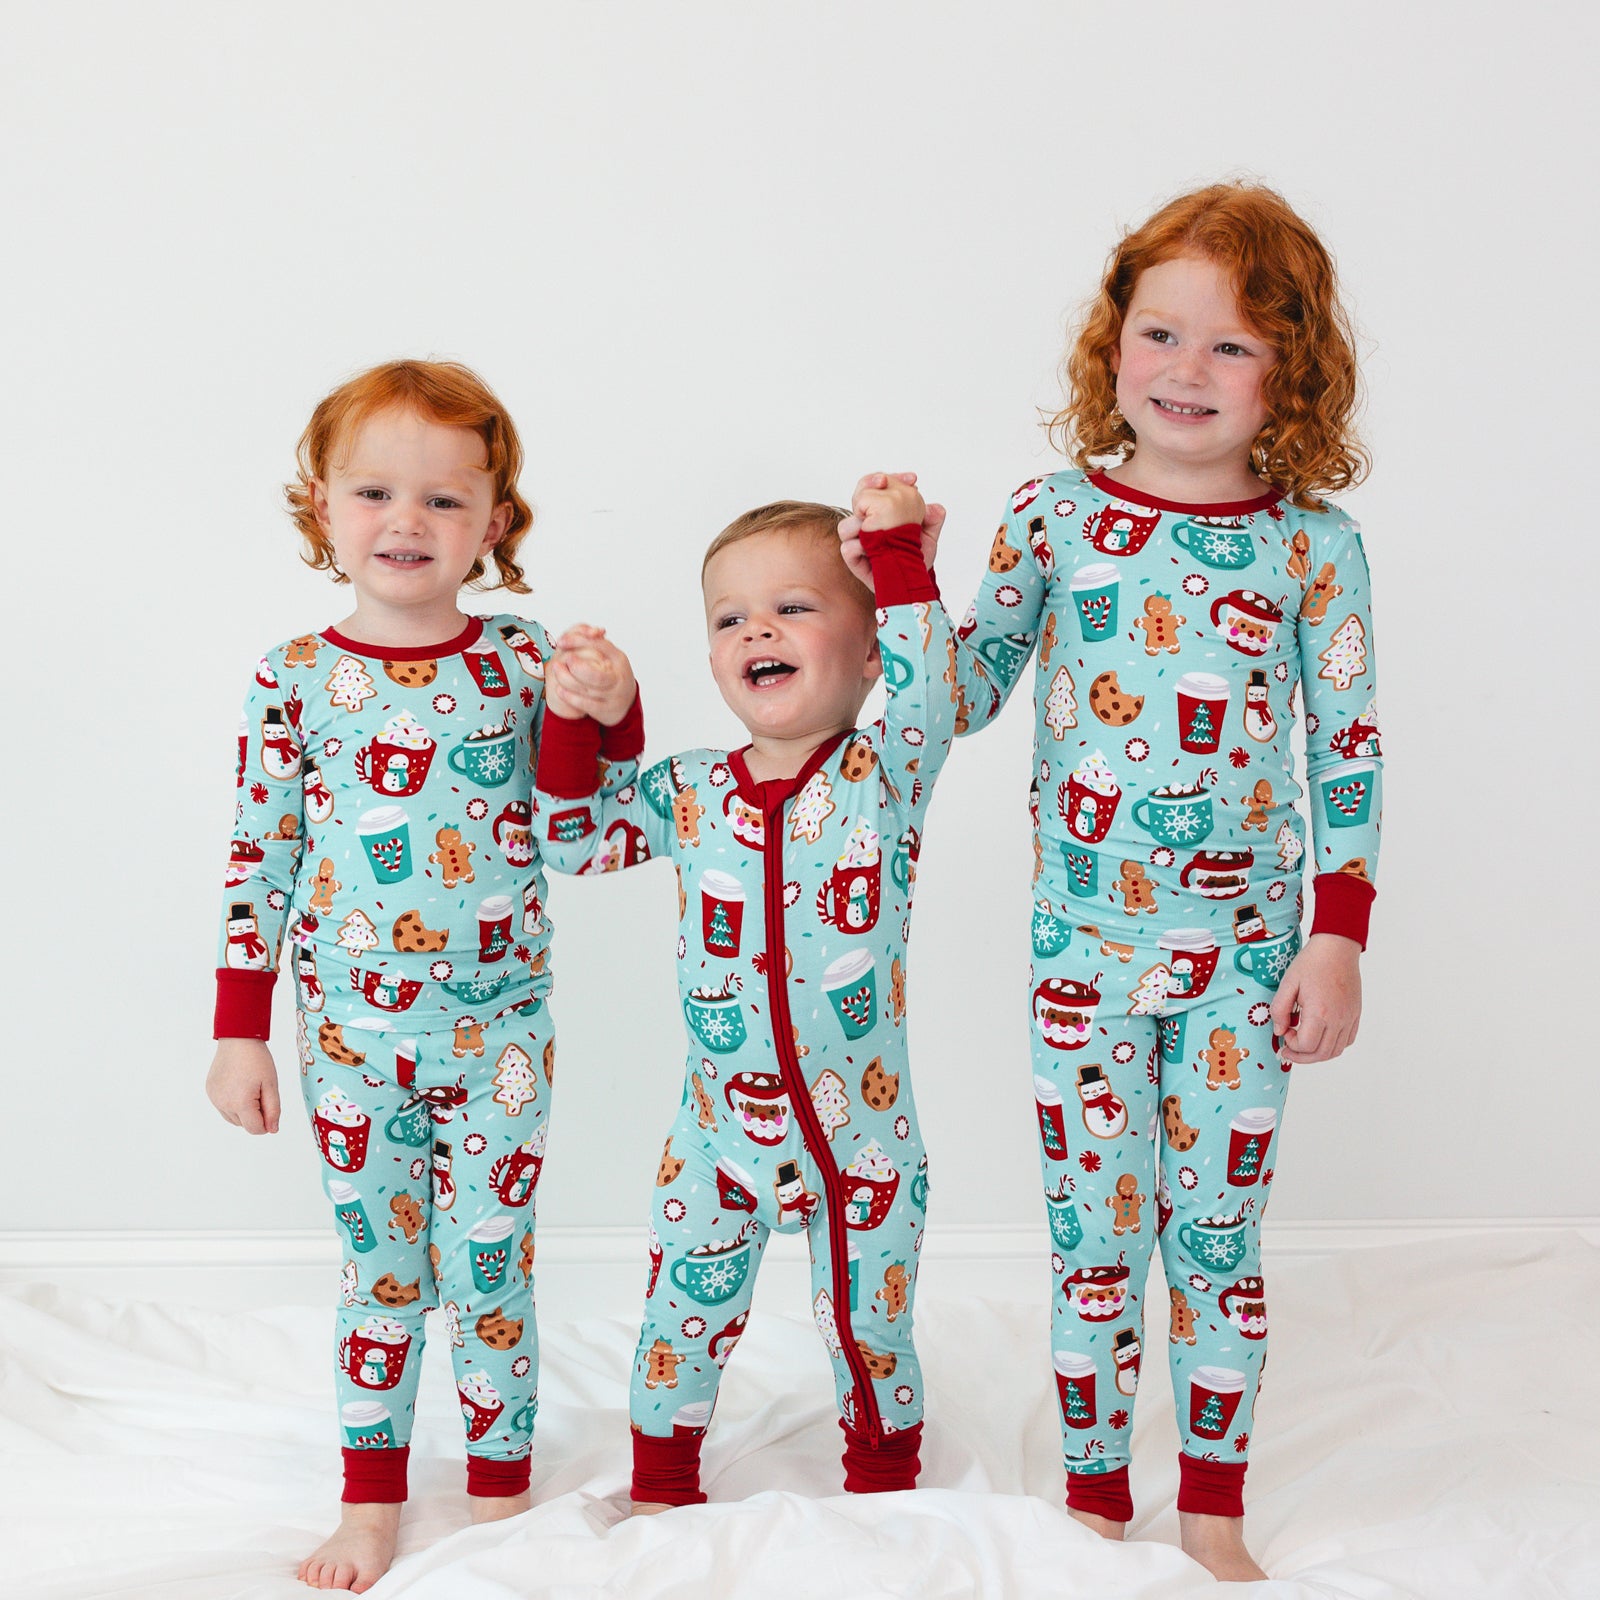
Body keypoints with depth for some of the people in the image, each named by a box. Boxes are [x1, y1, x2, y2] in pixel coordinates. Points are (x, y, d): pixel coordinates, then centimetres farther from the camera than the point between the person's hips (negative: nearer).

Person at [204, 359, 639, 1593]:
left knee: (492, 1270, 8)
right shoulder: (294, 681, -3)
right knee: (379, 1269, 12)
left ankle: (502, 1495, 25)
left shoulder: (522, 664, -3)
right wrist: (240, 1032, 1)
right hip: (351, 1030, 0)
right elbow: (258, 863, 1)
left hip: (498, 1029, 0)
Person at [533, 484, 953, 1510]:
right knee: (682, 1327, 15)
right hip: (721, 1134, 2)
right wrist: (576, 721, -9)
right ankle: (661, 1492, 38)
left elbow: (929, 697, -28)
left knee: (871, 1329, 14)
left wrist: (899, 552, -36)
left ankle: (883, 1491, 38)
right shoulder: (688, 792, -2)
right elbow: (570, 841, 4)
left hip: (861, 1135, -2)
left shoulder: (882, 779, -9)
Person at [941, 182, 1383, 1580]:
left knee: (1218, 1237, 9)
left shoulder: (1313, 543, -4)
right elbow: (966, 691, 3)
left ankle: (1213, 1510, 26)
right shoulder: (1052, 514, -2)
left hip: (1243, 948, 0)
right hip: (1081, 939, 1)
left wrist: (1338, 938, -3)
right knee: (1091, 1239, 10)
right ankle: (1096, 1501, 26)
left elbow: (1351, 750, 0)